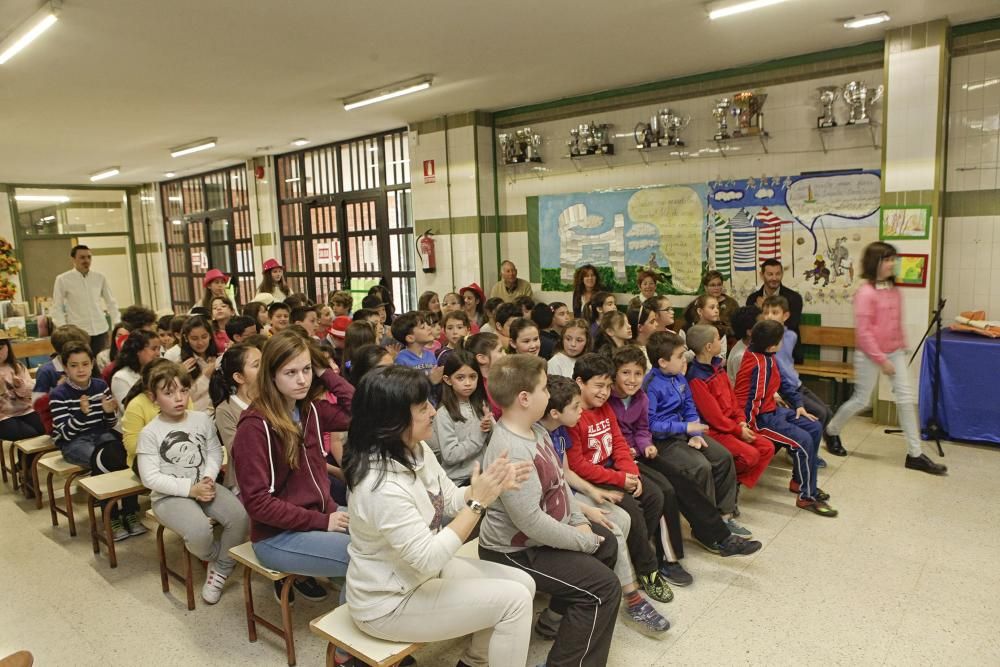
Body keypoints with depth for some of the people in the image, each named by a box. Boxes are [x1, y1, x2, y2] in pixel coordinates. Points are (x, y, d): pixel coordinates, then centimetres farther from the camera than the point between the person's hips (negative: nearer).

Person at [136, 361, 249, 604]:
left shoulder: (202, 420, 4)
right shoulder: (150, 433, -7)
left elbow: (215, 452, 8)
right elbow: (150, 477, -11)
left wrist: (208, 479, -13)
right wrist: (190, 488, -18)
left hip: (203, 486, 4)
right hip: (169, 495, -4)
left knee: (240, 515, -24)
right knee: (199, 530, -32)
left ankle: (220, 569, -1)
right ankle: (215, 556, 5)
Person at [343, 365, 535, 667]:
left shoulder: (416, 450, -5)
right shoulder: (382, 486, -33)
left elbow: (452, 501, 5)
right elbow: (429, 558, -30)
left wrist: (494, 487, -13)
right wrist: (478, 502, -28)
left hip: (422, 570, 9)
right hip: (389, 603, -9)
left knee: (522, 583, 6)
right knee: (515, 600, -12)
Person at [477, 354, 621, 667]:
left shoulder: (535, 429, 0)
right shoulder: (511, 450, -33)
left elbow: (559, 480, 11)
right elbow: (531, 522, -32)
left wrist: (579, 521, 0)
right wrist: (584, 541, -20)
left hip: (545, 532, 10)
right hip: (517, 550, -10)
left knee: (608, 544, 22)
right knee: (604, 586, -13)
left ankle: (564, 608, 40)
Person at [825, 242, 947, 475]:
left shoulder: (894, 290, 6)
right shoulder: (866, 292, -16)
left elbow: (897, 323, 15)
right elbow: (863, 332, -18)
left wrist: (902, 347, 12)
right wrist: (881, 359, -17)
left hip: (895, 352, 7)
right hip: (870, 355, -7)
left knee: (906, 399, 2)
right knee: (861, 400, 4)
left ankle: (915, 454, 9)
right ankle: (831, 431, 28)